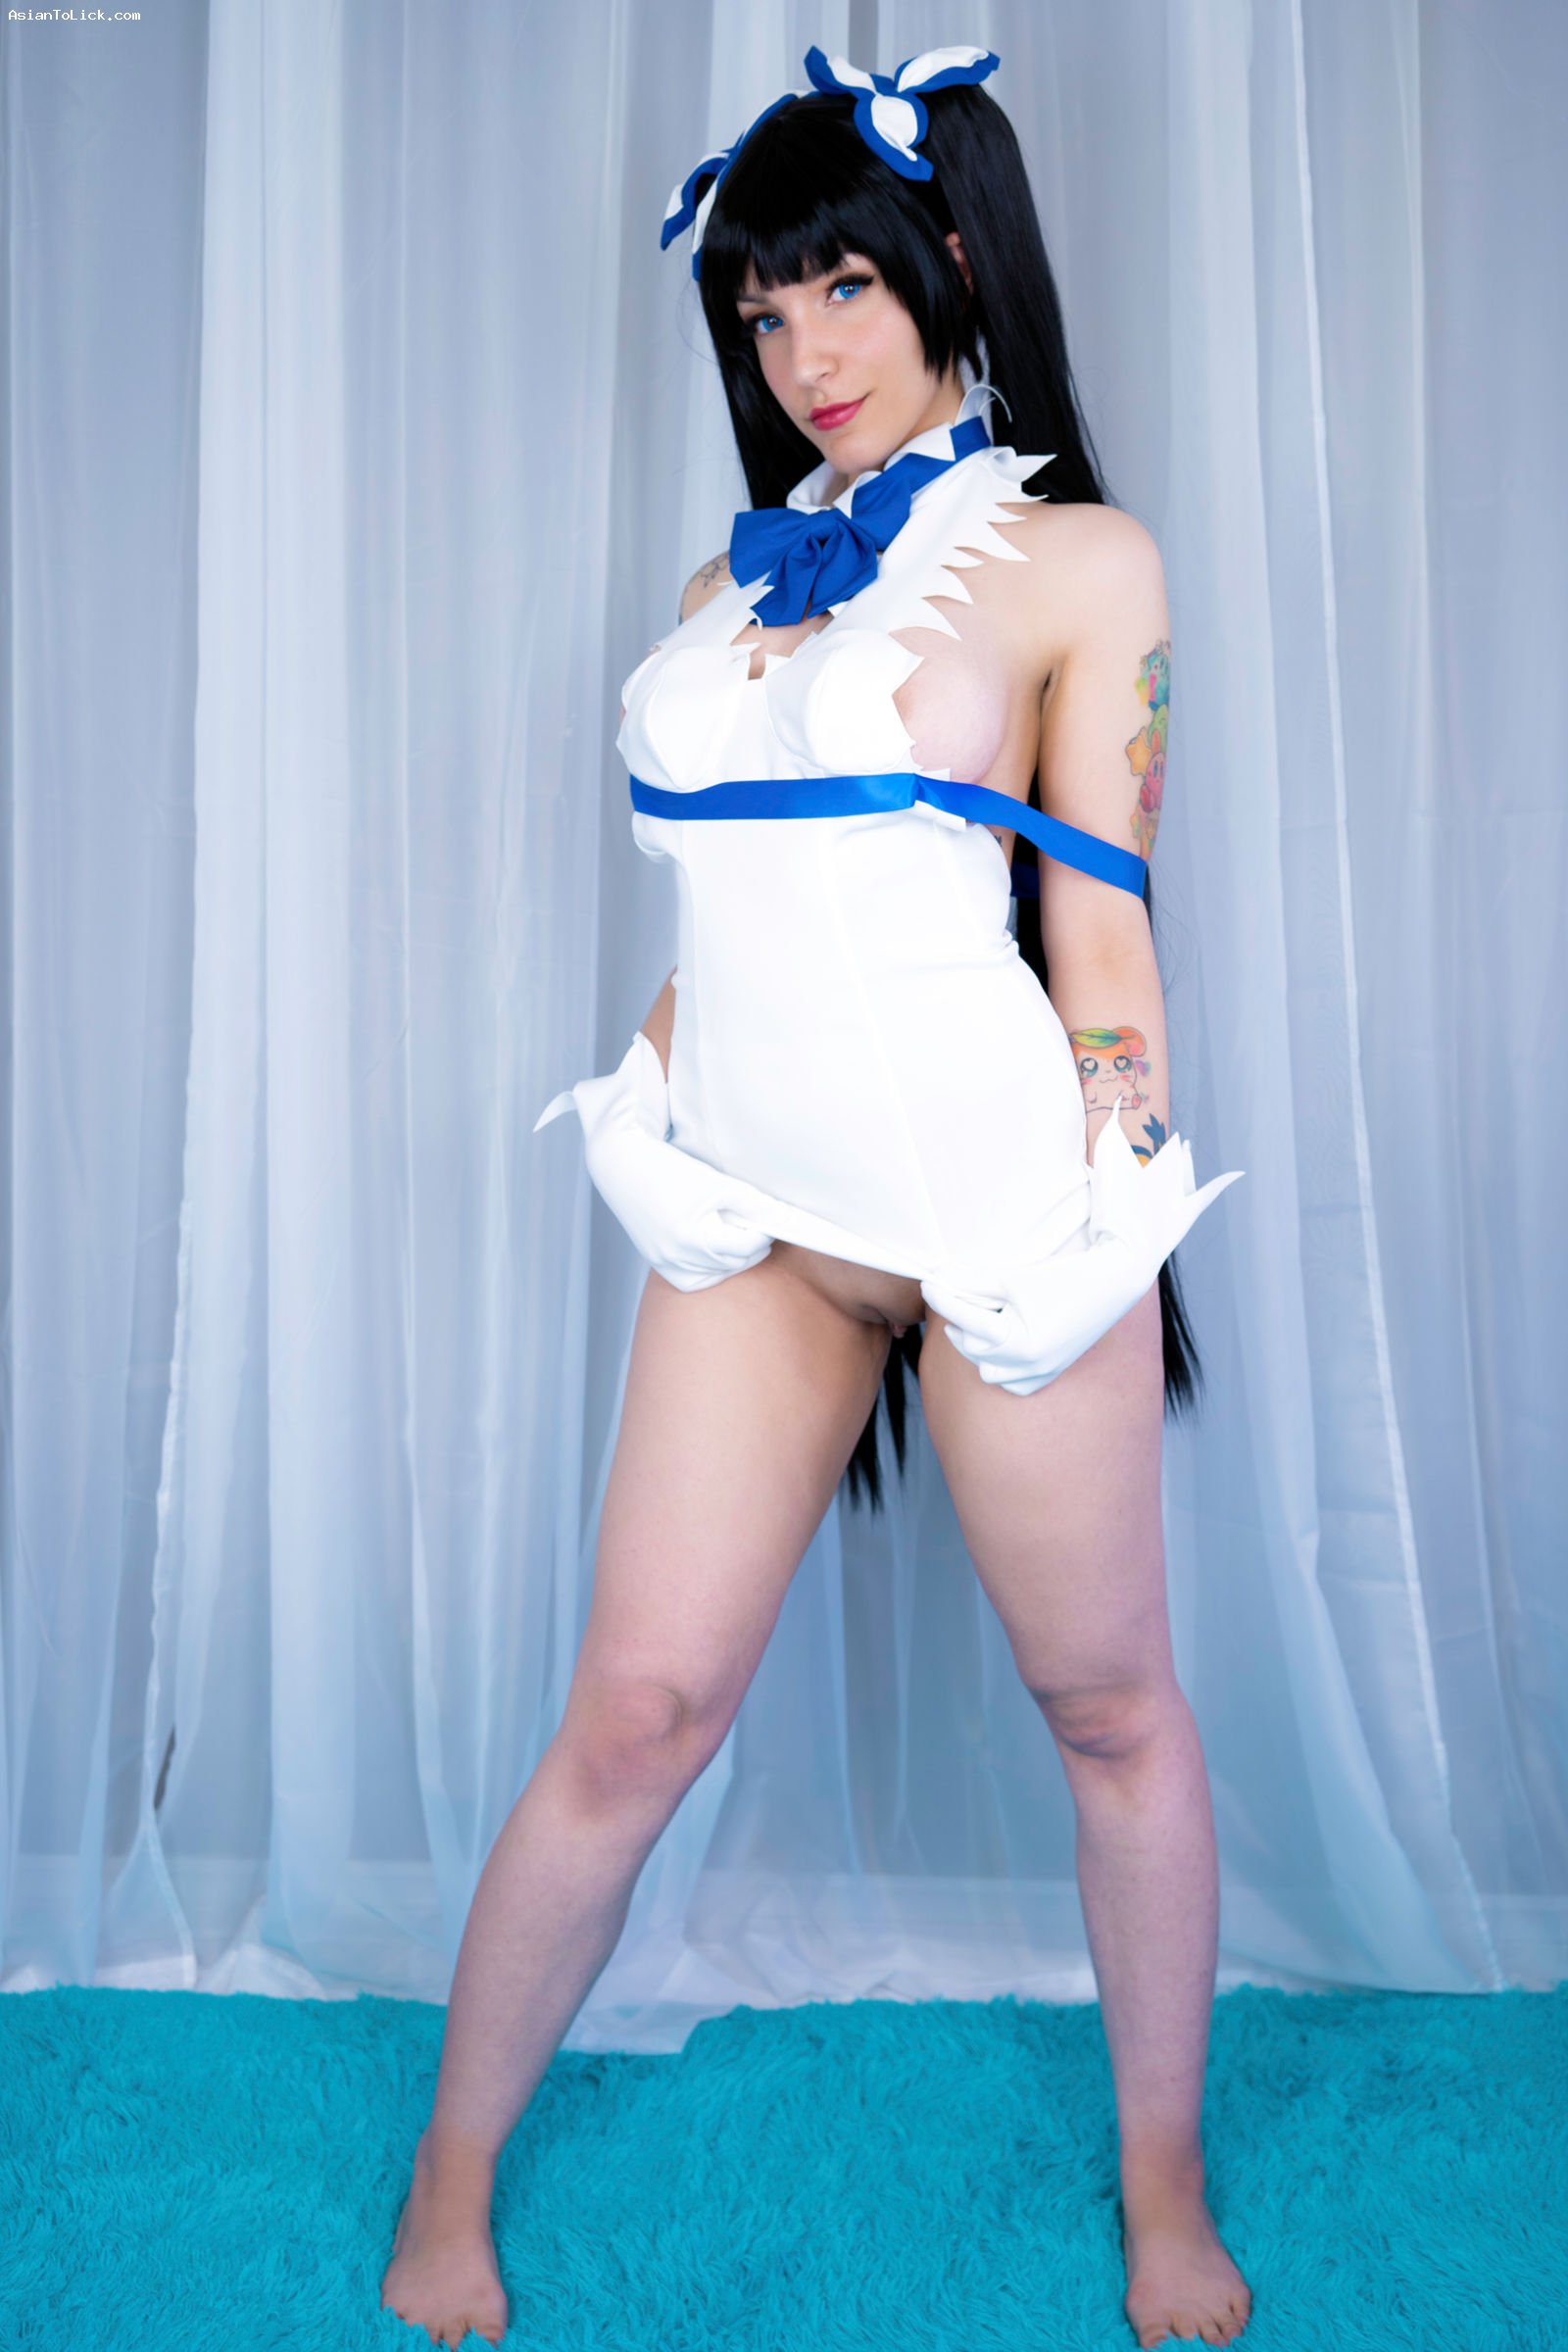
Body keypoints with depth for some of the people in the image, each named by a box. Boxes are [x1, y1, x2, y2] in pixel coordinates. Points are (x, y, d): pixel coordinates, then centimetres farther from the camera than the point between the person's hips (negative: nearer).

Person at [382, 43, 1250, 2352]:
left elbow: (1102, 929, -2)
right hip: (751, 1210, 4)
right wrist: (655, 1115, 12)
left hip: (998, 1195, -3)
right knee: (633, 1717, 5)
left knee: (1109, 1708, 11)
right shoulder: (736, 580, 16)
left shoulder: (1081, 562, 0)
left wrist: (1116, 1211, -2)